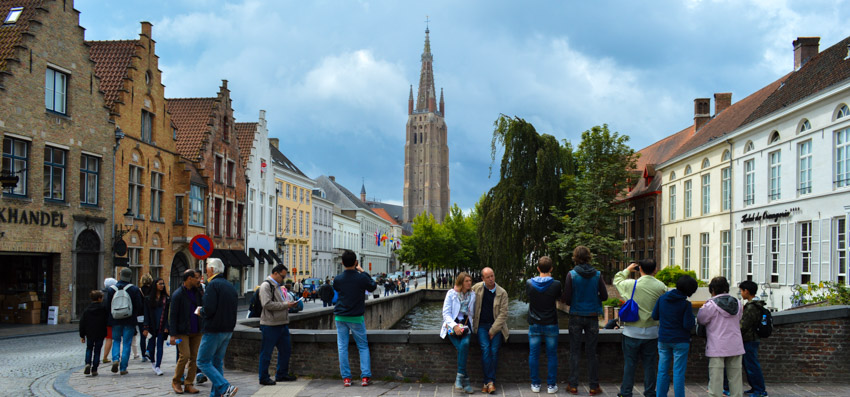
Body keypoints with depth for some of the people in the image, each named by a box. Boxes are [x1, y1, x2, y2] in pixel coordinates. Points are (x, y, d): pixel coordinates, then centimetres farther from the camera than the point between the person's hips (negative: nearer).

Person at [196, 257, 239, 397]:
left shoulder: (213, 285, -13)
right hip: (228, 330, 8)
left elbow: (209, 310, -22)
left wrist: (200, 311, -1)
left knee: (203, 362, -3)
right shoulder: (230, 285, 14)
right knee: (217, 362, 15)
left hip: (214, 331, -8)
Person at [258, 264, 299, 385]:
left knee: (285, 349, 14)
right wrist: (285, 305, -18)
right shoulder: (266, 285, -11)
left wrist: (290, 303, 7)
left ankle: (282, 374, 26)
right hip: (270, 325, -9)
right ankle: (264, 378, 7)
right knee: (266, 352, 0)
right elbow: (267, 304, -21)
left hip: (282, 324, 9)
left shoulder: (278, 286, 19)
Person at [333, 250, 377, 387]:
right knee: (363, 347, 10)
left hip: (340, 317, 2)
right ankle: (365, 377, 3)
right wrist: (362, 272, 10)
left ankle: (346, 378, 4)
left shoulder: (337, 279, -5)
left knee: (342, 348, 6)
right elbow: (373, 287, 7)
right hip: (356, 318, -1)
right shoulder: (362, 278, -11)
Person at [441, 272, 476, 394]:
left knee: (465, 343, -30)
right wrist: (454, 326, -17)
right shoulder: (451, 293, 0)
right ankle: (466, 381, -23)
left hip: (466, 325, 2)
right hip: (452, 326, -2)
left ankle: (459, 377, -26)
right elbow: (446, 313, -4)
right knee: (461, 348, -27)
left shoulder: (472, 295, 10)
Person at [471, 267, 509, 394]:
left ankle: (488, 382, -13)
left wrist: (493, 330, -10)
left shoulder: (502, 293, -2)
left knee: (494, 350, -18)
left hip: (496, 325, 0)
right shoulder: (476, 288, 1)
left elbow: (503, 314, -4)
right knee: (485, 348, -21)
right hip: (481, 325, 0)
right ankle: (490, 381, -20)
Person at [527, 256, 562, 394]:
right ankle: (551, 385, 11)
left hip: (534, 325, 1)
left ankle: (535, 384, 13)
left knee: (533, 355, 9)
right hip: (551, 325, -1)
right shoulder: (556, 284, -13)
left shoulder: (529, 283, -8)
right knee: (552, 356, 8)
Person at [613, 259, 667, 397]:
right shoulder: (661, 287, -6)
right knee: (649, 364, 10)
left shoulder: (631, 284, -8)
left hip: (632, 331, -1)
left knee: (629, 363, 6)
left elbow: (617, 281, 12)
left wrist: (628, 270, 24)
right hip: (652, 332, 1)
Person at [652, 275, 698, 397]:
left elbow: (655, 316, 7)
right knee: (678, 372, 1)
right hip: (680, 341, -4)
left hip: (663, 340, 4)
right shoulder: (686, 304, -15)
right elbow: (688, 325, -14)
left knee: (662, 370, 10)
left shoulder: (662, 298, -2)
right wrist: (692, 317, 3)